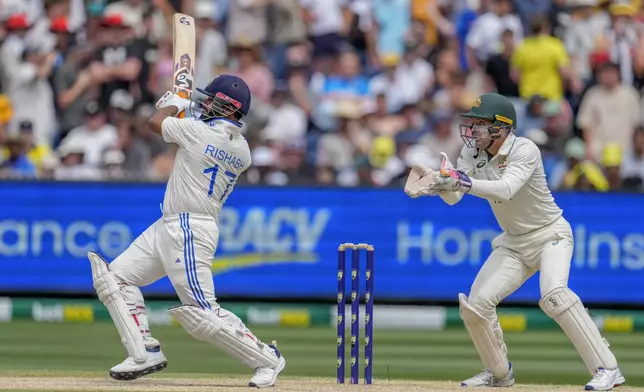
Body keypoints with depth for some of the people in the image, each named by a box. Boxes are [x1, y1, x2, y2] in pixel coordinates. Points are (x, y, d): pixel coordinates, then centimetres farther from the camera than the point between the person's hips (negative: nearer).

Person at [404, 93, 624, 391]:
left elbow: (506, 189, -39)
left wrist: (464, 182, -50)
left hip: (551, 234, -7)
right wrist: (438, 182, -31)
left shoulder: (525, 150, -23)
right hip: (514, 243, 7)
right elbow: (453, 197, -10)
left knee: (553, 294, -31)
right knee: (476, 304, -5)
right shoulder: (473, 152, -4)